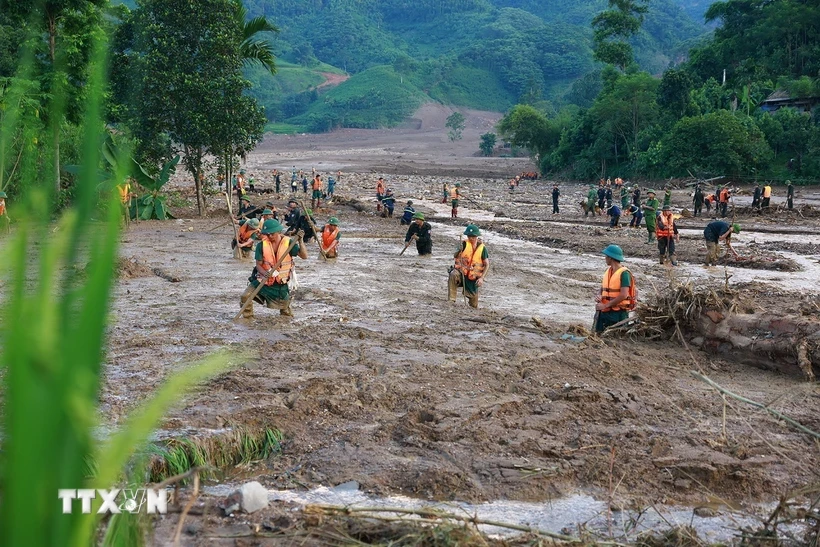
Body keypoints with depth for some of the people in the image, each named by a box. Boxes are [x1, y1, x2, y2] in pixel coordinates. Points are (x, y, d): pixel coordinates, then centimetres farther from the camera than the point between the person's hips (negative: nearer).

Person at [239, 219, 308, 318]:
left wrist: (301, 241, -32)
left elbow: (304, 256, -17)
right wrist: (266, 273, -30)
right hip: (263, 280, 0)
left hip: (280, 282, 0)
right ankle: (248, 317, 8)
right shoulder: (262, 245, -10)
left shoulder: (288, 243, -11)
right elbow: (258, 264, -8)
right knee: (245, 297, -17)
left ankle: (286, 313, 52)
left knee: (284, 305, 15)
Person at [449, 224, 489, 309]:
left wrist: (481, 278, -11)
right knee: (453, 275, -37)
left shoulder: (482, 248, -4)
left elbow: (487, 265, -1)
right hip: (461, 271, -1)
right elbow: (455, 256, -8)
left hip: (473, 277, 1)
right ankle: (451, 300, -34)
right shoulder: (464, 244, -4)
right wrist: (459, 251, -30)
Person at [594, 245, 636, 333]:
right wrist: (598, 295, -6)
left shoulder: (624, 273, -12)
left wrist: (605, 305, -18)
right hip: (605, 312, 7)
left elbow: (623, 295, -19)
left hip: (618, 312, -7)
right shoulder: (608, 271, 11)